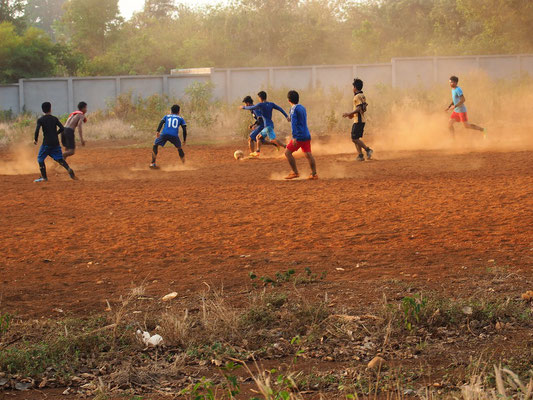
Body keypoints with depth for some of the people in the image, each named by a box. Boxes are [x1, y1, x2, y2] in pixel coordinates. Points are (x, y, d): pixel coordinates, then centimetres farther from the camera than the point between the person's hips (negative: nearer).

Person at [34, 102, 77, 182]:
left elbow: (37, 130, -15)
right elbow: (62, 128, 0)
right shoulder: (55, 119, 6)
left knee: (40, 159, 11)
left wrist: (35, 139, 1)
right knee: (59, 159, 9)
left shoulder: (40, 120, -3)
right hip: (56, 142, 3)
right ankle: (69, 169, -17)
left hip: (47, 143, -3)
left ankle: (44, 177, 6)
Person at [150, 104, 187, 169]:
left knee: (155, 145, 18)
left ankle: (153, 163, 5)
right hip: (174, 135, 0)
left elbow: (161, 122, 6)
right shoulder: (180, 118, 25)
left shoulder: (166, 116, 26)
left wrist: (158, 131, -7)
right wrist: (184, 140, 18)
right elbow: (184, 129, 14)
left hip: (165, 134, 0)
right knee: (179, 148, 24)